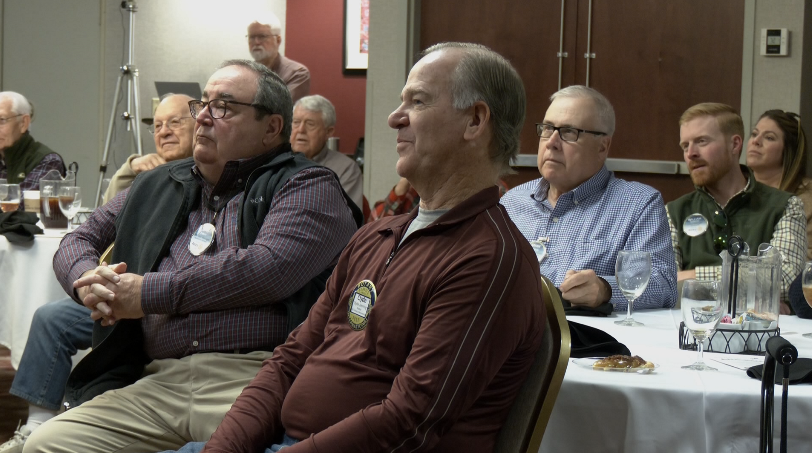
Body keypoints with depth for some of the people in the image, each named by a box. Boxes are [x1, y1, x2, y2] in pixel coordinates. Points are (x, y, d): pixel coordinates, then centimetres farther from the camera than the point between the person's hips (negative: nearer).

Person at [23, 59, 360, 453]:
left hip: (251, 377, -5)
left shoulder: (308, 186, 6)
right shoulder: (157, 187, 26)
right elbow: (79, 240, 31)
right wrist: (88, 280, 5)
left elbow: (269, 268, -10)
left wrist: (149, 292, -5)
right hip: (156, 383, 5)